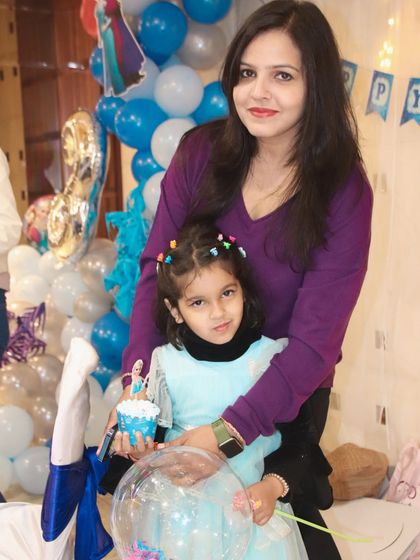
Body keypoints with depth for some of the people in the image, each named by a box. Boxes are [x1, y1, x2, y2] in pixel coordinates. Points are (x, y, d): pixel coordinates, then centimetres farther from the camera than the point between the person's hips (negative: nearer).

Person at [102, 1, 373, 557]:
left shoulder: (344, 193, -20)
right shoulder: (201, 151, -13)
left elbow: (314, 340, -21)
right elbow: (155, 268, -10)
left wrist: (231, 428, -29)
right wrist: (135, 379, -22)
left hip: (286, 394, -3)